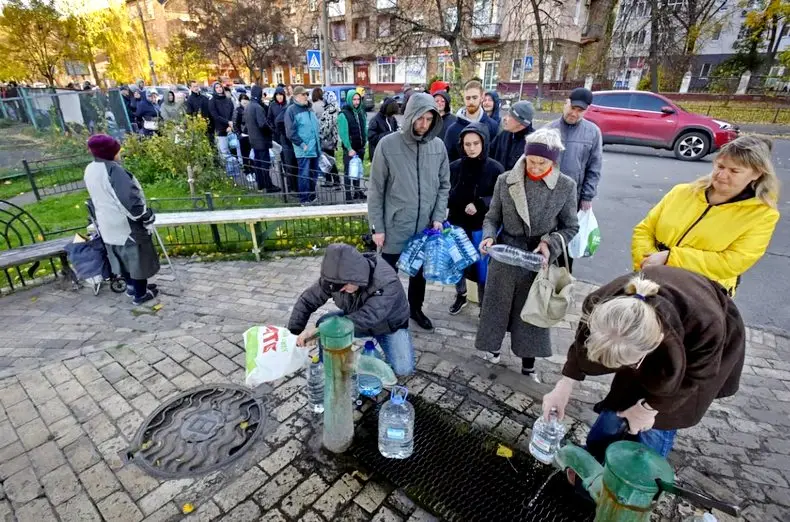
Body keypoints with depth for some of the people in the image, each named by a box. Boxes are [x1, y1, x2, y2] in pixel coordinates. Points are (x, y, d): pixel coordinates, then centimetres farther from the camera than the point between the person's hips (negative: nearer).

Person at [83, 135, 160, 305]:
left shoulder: (89, 170, 6)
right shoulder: (112, 170, -23)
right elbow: (130, 198, -28)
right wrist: (147, 216, -16)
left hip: (106, 224, 9)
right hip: (125, 224, -9)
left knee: (123, 257, 22)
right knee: (137, 258, 6)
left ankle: (131, 286, 37)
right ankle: (140, 294, 16)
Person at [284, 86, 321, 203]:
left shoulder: (309, 109, 17)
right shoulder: (291, 110, -6)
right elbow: (290, 132, -12)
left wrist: (319, 140, 14)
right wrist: (302, 144, -16)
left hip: (315, 148, 7)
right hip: (303, 150, -7)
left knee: (314, 174, 13)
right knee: (304, 175, -5)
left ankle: (312, 197, 26)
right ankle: (304, 200, 4)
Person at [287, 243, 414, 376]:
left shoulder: (387, 282, -40)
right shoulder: (335, 277, -24)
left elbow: (366, 318, -48)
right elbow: (307, 300, -14)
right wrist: (293, 333, -24)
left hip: (390, 325, -3)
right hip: (355, 319, 4)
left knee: (403, 369, -21)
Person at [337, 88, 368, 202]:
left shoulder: (361, 112, 9)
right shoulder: (343, 114, -12)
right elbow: (343, 133, -18)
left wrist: (365, 141, 9)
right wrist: (349, 148, -21)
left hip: (360, 147, 7)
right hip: (349, 149, -6)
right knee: (348, 172, -1)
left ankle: (357, 191, 27)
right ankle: (348, 195, 3)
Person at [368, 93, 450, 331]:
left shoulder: (438, 146, 0)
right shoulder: (388, 145, -11)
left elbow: (444, 185, 7)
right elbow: (376, 190, -7)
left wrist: (438, 217, -4)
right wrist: (377, 227, -8)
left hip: (426, 227, 4)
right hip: (394, 227, -3)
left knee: (420, 271, 20)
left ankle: (415, 309, 43)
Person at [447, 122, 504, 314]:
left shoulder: (495, 169, -9)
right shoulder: (454, 167, -4)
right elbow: (446, 195, 1)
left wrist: (480, 204, -20)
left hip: (483, 227, -2)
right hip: (457, 224, 2)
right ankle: (460, 296, 39)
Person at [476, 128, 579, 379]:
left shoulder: (566, 186, -7)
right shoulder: (505, 180, -7)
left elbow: (570, 227, 1)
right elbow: (492, 217, 1)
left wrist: (550, 244, -17)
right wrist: (489, 236, -18)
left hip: (540, 259, 0)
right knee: (498, 304, 15)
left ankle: (528, 365, 31)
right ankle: (492, 345, 41)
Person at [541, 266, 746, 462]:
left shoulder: (707, 327, -44)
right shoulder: (605, 303, -37)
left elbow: (694, 376, -21)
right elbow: (583, 342, -15)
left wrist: (650, 407, -14)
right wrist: (564, 387, -9)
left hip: (698, 346, -2)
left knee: (659, 424, -3)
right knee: (618, 403, 5)